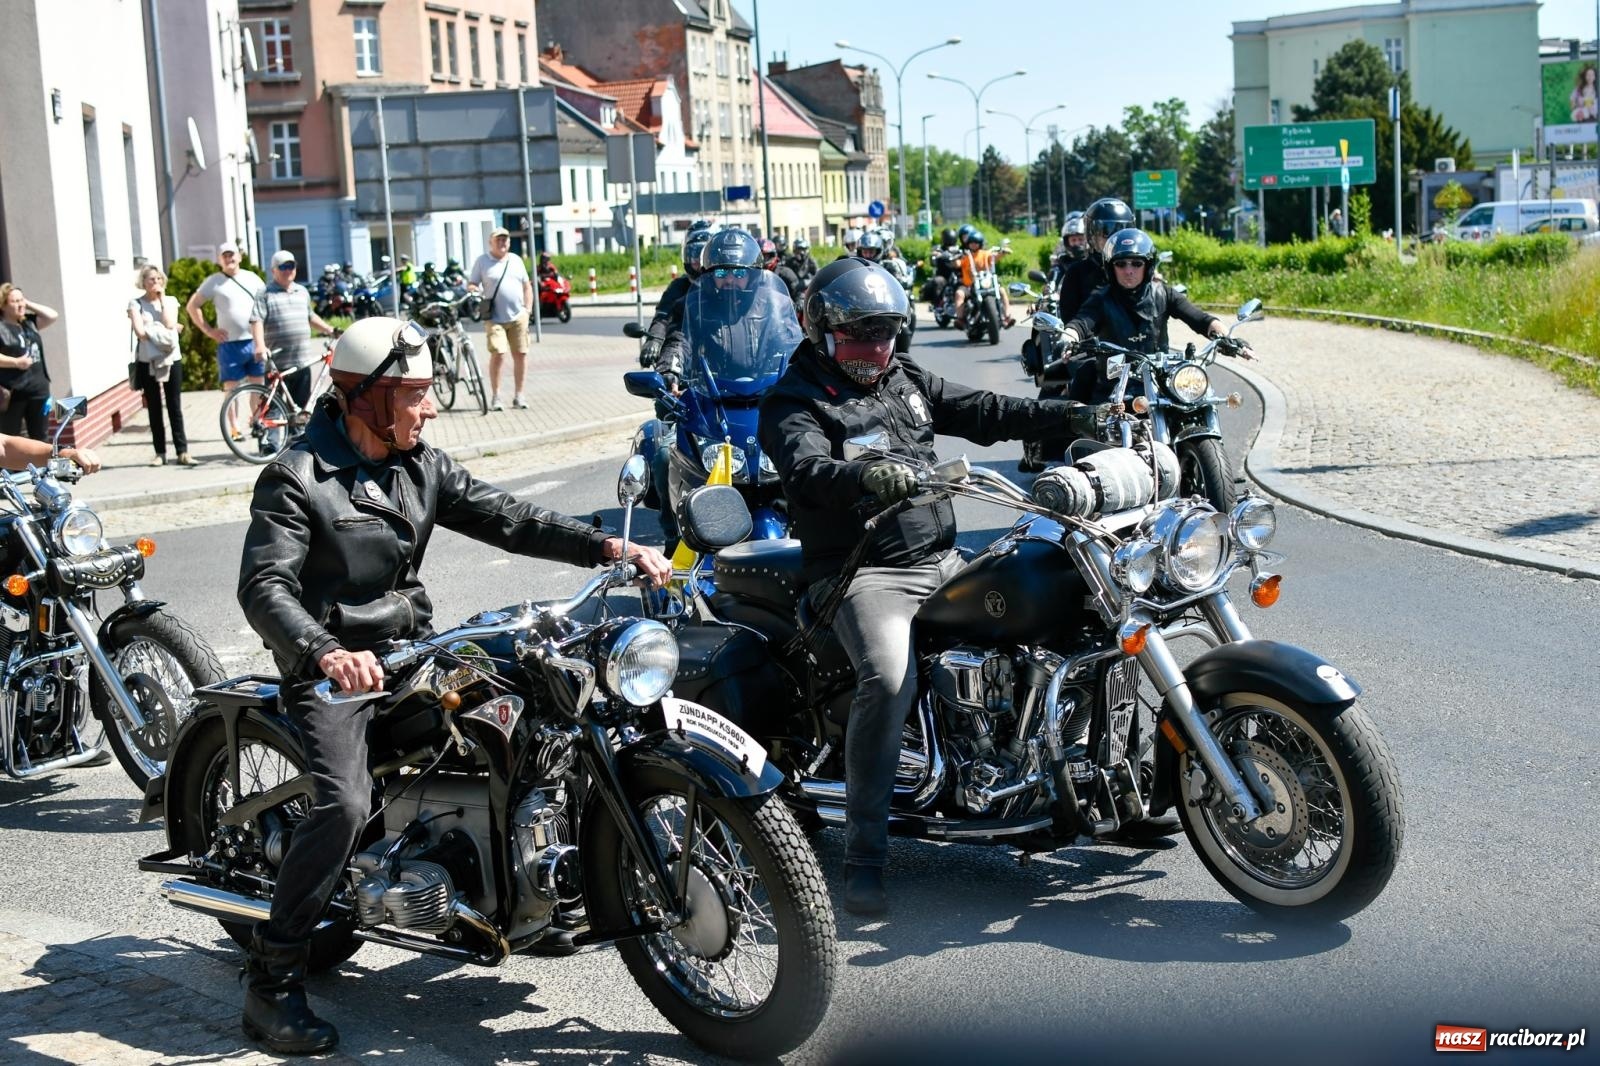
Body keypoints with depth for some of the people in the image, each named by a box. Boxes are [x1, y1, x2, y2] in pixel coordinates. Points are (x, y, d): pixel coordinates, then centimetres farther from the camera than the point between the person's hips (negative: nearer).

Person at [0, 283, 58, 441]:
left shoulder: (29, 322, 13)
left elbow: (53, 315, 12)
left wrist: (29, 304, 6)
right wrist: (16, 362, -25)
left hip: (38, 388, 7)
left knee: (41, 437, 14)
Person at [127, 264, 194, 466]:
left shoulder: (170, 301, 9)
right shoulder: (136, 304, 2)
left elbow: (170, 324, -9)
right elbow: (140, 332, -10)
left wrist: (162, 300, -5)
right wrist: (162, 331, -8)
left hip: (171, 359, 1)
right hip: (147, 361, -1)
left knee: (175, 407, 0)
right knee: (154, 409, 3)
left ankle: (183, 451, 0)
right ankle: (160, 453, 8)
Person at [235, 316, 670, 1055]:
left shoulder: (420, 468, 8)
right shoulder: (296, 481, -13)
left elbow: (505, 518, 3)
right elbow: (263, 586, -24)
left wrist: (608, 546, -9)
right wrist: (326, 653, -44)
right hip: (332, 666, -7)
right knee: (345, 804, -27)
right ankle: (271, 982, -15)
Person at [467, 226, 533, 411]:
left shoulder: (516, 260, 13)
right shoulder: (482, 261, 4)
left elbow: (527, 285, 18)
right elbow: (471, 284, 6)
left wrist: (527, 309, 8)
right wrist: (475, 291, -17)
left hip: (518, 317, 3)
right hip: (495, 318, -3)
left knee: (520, 354, 2)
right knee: (498, 354, -13)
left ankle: (518, 396, 12)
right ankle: (495, 397, -3)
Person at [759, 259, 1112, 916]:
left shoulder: (905, 379, 19)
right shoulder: (794, 404, -3)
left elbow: (983, 412, 16)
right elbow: (808, 469, -23)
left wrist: (1079, 415, 7)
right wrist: (865, 476, -45)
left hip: (941, 559, 7)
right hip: (862, 571, -7)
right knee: (889, 681, -32)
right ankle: (863, 858, -24)